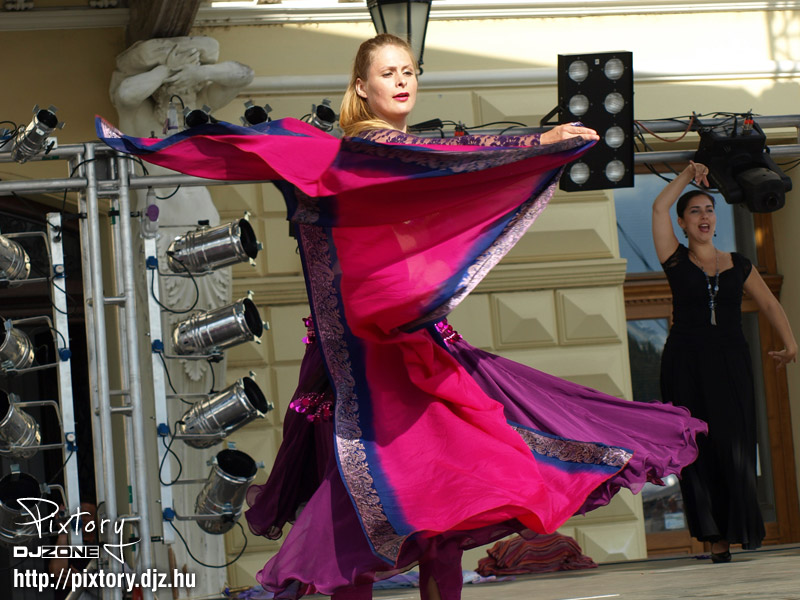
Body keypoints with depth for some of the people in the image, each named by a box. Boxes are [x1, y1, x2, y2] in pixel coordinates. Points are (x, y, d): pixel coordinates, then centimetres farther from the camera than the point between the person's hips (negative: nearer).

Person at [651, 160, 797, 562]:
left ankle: (744, 531, -4)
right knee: (699, 448, -5)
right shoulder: (677, 261, 8)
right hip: (686, 365, -1)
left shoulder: (738, 265, 13)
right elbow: (659, 208, 2)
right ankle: (715, 536, -5)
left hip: (730, 363, 1)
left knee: (735, 445, -7)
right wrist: (688, 175, 10)